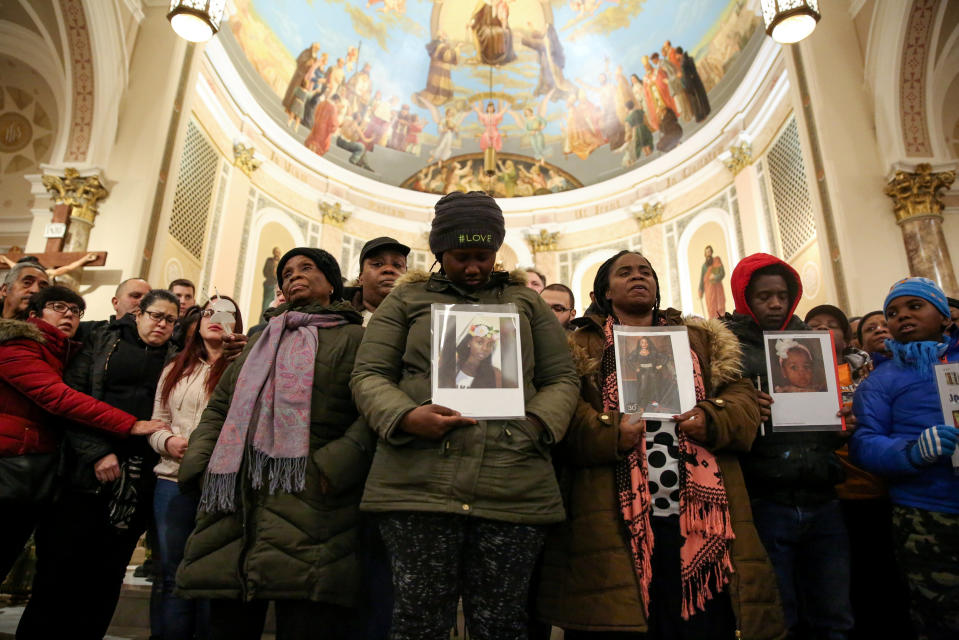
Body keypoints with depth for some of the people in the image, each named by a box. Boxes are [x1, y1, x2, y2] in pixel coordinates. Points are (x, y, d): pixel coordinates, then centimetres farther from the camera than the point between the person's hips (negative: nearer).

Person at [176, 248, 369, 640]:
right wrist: (198, 464, 8)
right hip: (233, 508, 6)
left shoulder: (354, 338, 8)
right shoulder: (261, 341, 28)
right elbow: (218, 408, 25)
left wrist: (335, 465, -19)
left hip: (306, 508, -5)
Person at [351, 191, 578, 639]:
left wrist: (537, 424, -5)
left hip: (514, 488, 2)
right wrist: (406, 417, -13)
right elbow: (368, 375, 8)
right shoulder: (407, 300, 16)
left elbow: (562, 379, 16)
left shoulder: (527, 303, 20)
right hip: (418, 483, -1)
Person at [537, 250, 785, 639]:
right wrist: (608, 432, -19)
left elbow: (743, 397, 12)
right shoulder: (582, 345, 10)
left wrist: (713, 419, -8)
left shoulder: (702, 338, 21)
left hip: (700, 516, 3)